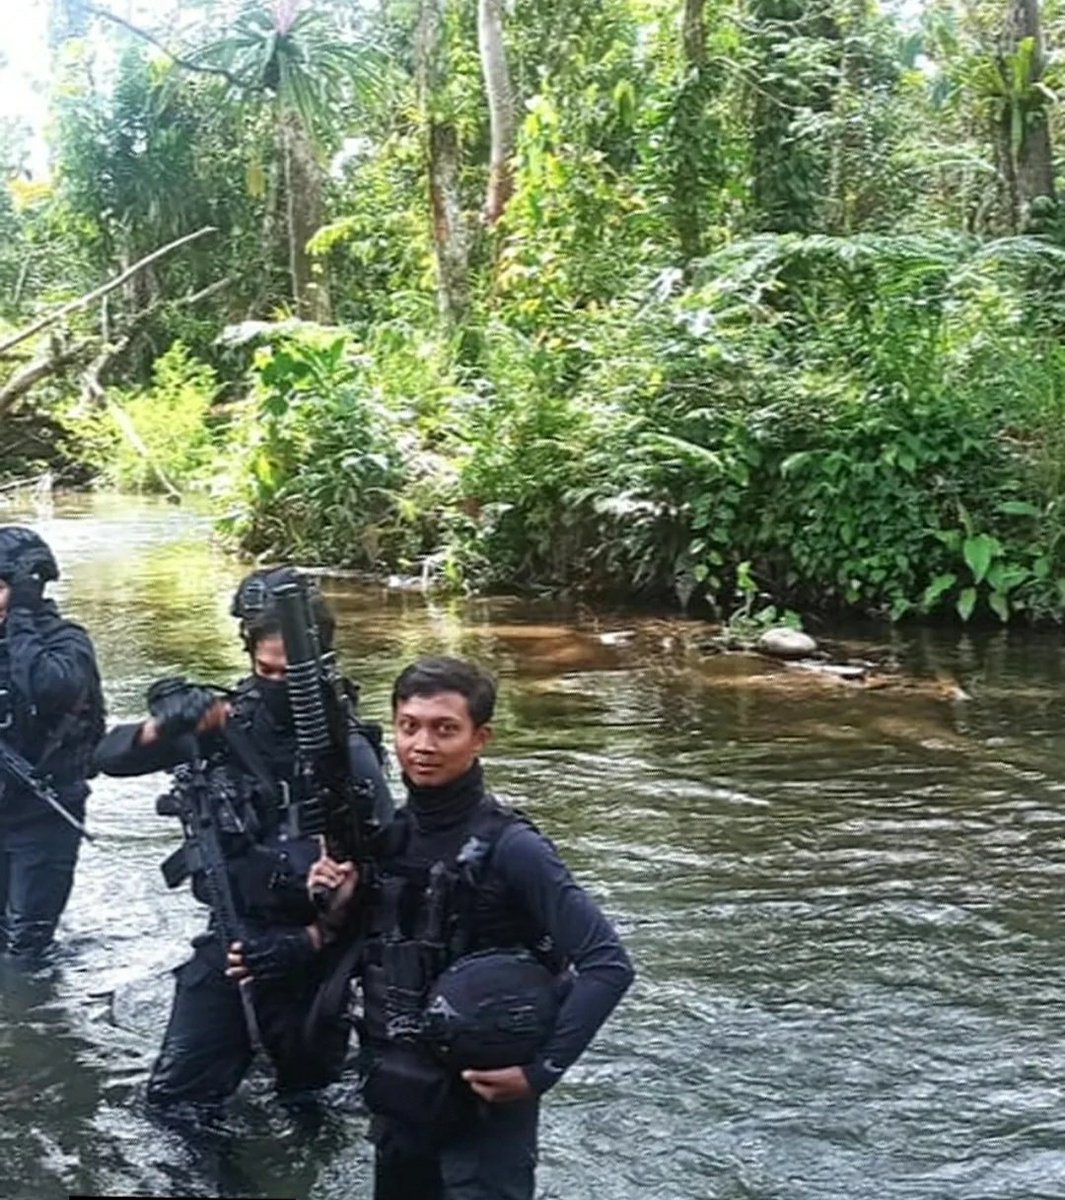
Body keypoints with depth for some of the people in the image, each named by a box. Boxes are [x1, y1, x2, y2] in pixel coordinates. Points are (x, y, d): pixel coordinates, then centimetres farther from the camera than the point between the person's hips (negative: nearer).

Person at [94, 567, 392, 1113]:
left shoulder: (346, 751, -16)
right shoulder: (224, 723, -6)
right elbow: (110, 756, -4)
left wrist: (308, 941, -22)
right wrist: (163, 726, -24)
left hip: (310, 952, -3)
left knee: (306, 1096, 15)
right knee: (175, 1095, 1)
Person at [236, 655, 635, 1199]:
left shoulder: (509, 847, -19)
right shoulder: (384, 834, -1)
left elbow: (608, 964, -19)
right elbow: (367, 957, 10)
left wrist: (541, 1069, -21)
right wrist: (336, 909, -9)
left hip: (483, 1106, -6)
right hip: (397, 1099, 6)